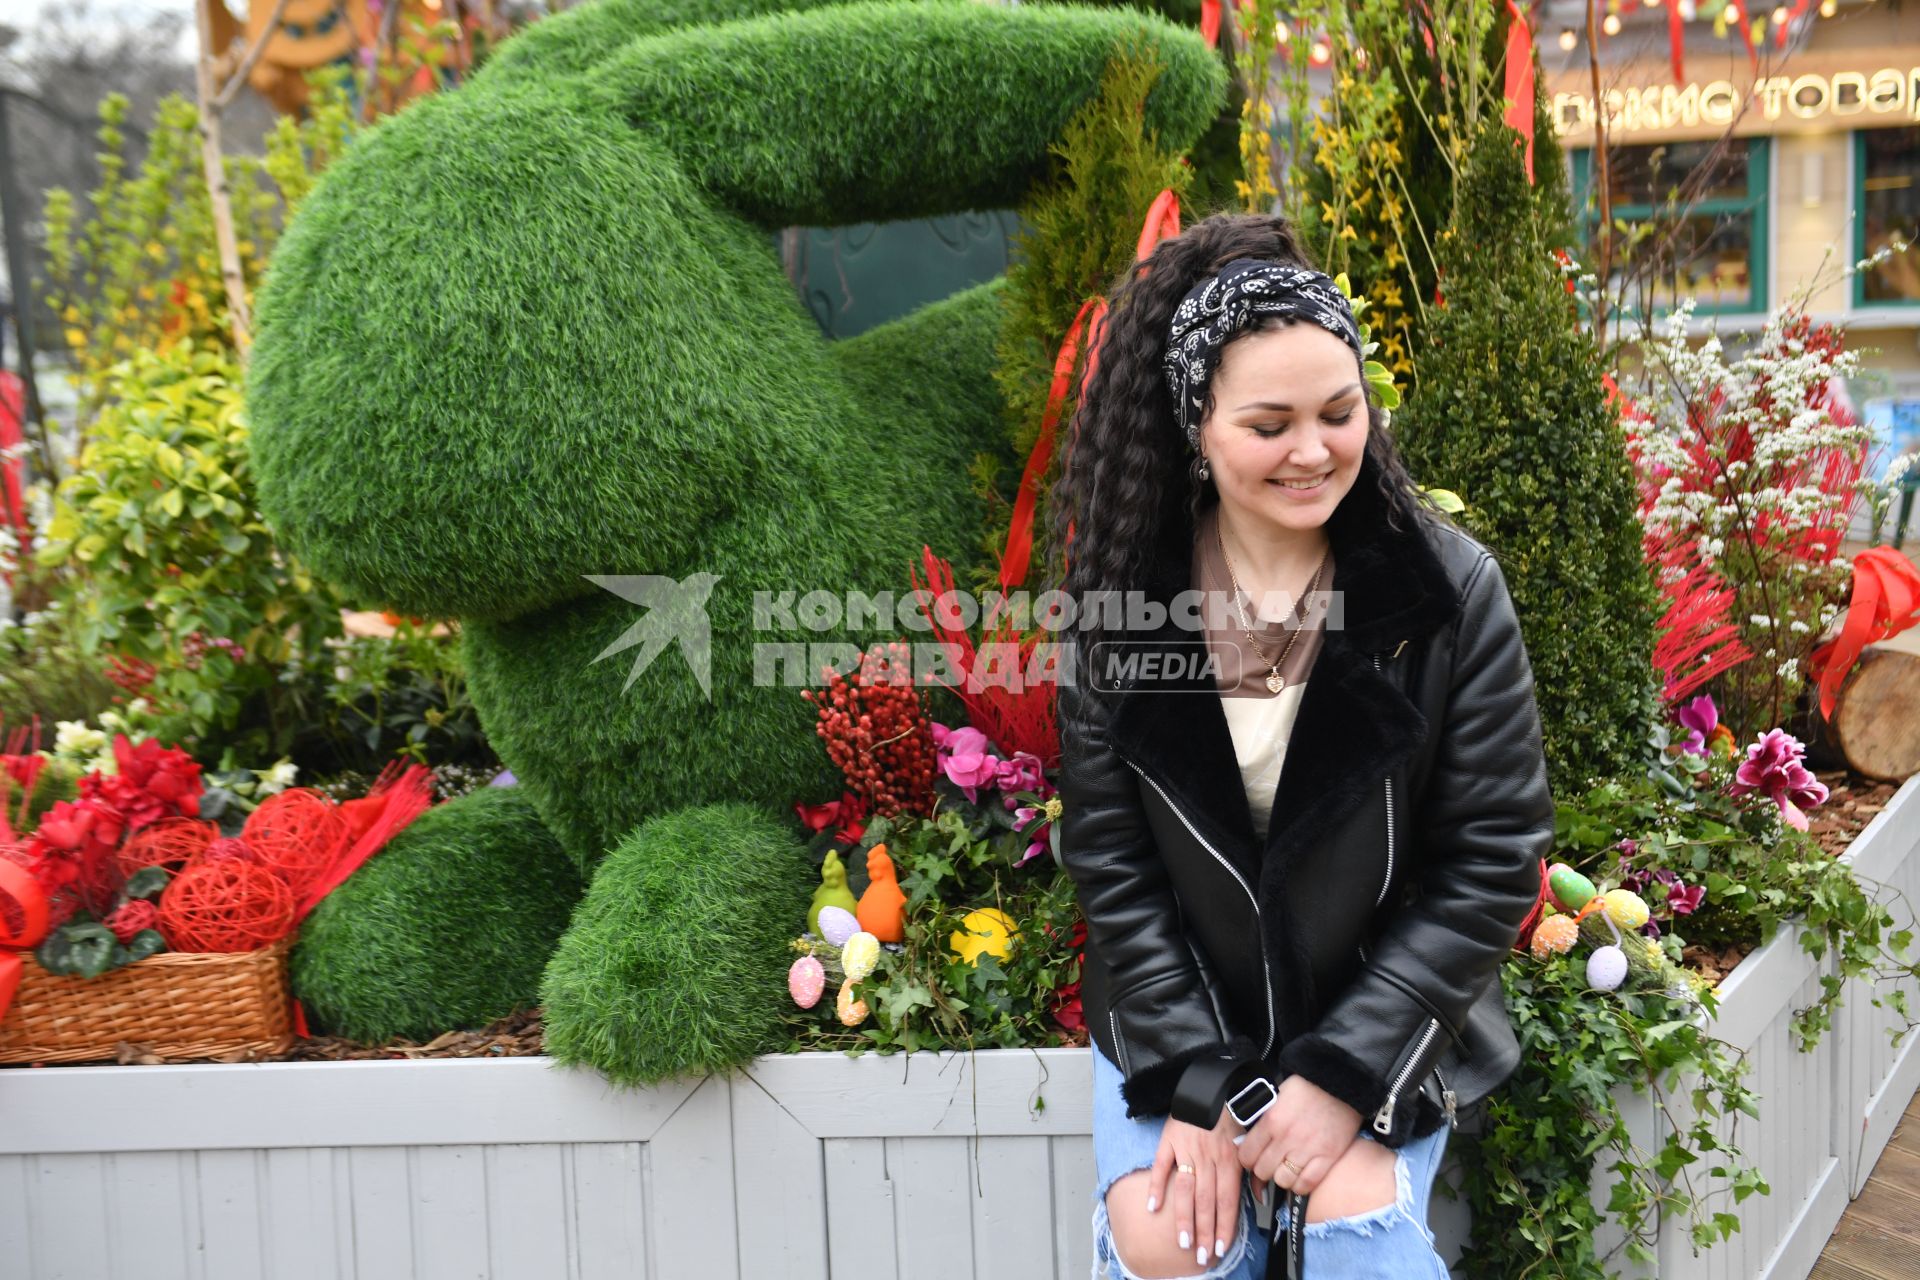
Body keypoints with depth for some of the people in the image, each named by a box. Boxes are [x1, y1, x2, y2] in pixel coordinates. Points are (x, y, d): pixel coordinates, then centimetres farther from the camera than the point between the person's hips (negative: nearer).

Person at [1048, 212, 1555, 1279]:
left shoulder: (1452, 590, -12)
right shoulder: (1119, 593, -9)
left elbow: (1493, 858, -10)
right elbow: (1111, 860, -6)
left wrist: (1344, 1072, -15)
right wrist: (1195, 1081, -13)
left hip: (1382, 1008, -1)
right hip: (1177, 1014, 1)